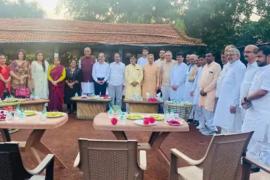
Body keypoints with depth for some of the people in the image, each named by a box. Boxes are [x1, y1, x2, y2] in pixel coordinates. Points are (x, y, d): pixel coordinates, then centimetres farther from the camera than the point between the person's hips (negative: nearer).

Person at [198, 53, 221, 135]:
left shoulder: (216, 66, -8)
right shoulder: (205, 66, 16)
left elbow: (215, 80, -15)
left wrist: (205, 90, -14)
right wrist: (201, 89, 1)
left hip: (210, 93, -7)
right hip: (203, 92, 7)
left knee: (208, 111, -7)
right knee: (204, 111, 11)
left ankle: (212, 128, 5)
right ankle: (203, 126, 23)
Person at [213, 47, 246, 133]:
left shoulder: (240, 66, -12)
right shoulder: (231, 66, 18)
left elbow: (238, 86, -19)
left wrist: (234, 104, -22)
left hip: (232, 103, -10)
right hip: (225, 102, 10)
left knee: (231, 129, -4)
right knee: (225, 127, 15)